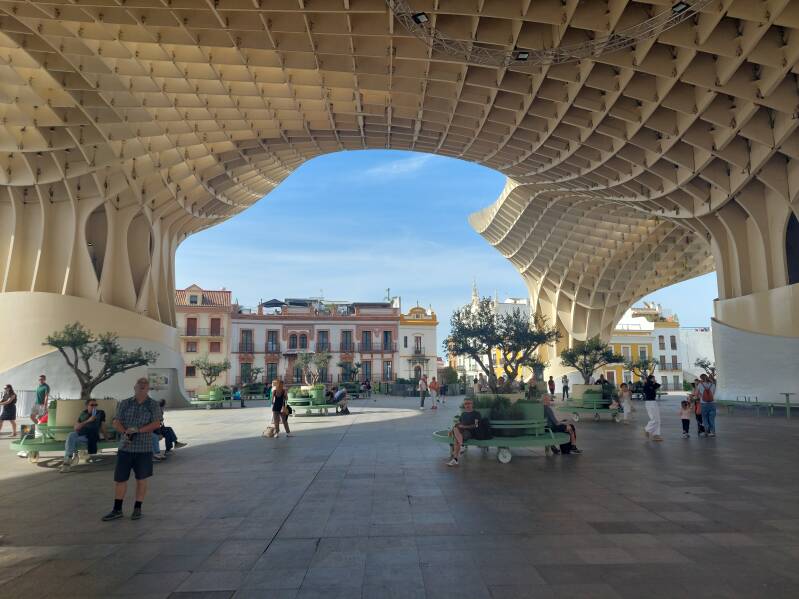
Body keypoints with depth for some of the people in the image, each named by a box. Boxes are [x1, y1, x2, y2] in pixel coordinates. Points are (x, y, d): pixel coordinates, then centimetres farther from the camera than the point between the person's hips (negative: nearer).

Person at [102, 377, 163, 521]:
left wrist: (137, 430, -21)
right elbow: (116, 422, 0)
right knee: (120, 479, 6)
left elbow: (156, 424, -11)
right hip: (125, 448, 2)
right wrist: (125, 432, -19)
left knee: (141, 479, 6)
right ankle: (117, 510, 19)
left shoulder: (153, 405, -2)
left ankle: (137, 509, 20)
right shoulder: (124, 404, 5)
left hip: (144, 449, -2)